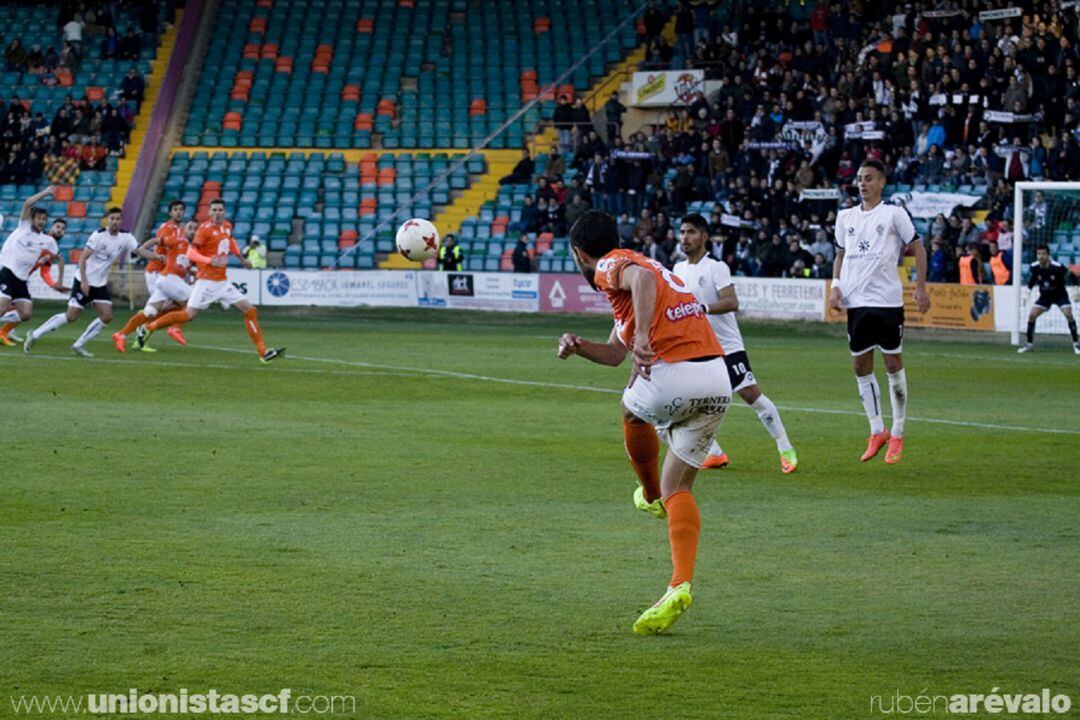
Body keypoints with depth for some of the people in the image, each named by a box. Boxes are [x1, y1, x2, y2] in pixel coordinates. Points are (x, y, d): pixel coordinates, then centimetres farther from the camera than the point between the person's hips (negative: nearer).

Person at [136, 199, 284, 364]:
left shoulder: (227, 226, 9)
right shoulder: (205, 229, -12)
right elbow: (191, 253, -18)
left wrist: (241, 259, 31)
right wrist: (210, 261, -30)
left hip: (223, 282, 7)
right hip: (207, 281, -7)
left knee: (250, 311, 1)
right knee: (189, 314, -11)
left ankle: (263, 352, 2)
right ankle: (148, 328, 5)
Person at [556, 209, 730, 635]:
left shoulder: (610, 266, 3)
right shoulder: (634, 265, 32)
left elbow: (642, 277, -24)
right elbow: (615, 354, 36)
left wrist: (643, 334, -31)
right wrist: (579, 346, 20)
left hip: (675, 376, -8)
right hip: (718, 380, 8)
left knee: (633, 410, 29)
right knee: (678, 487, 13)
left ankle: (652, 497, 46)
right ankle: (680, 586, -3)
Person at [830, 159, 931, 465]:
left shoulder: (894, 214, -1)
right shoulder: (845, 217, 12)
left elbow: (918, 248, 1)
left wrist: (921, 288, -7)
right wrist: (836, 286, 6)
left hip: (887, 300, -5)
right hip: (856, 302, 5)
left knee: (893, 364, -1)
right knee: (861, 366, 5)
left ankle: (897, 434, 7)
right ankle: (877, 431, 15)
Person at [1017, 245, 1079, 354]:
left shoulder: (1058, 267, -27)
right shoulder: (1034, 267, -15)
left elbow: (1071, 277, -14)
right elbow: (1031, 280, 6)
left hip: (1060, 295, -3)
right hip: (1045, 296, 3)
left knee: (1068, 315, -22)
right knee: (1031, 315, -10)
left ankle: (1076, 344, -9)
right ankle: (1029, 344, 4)